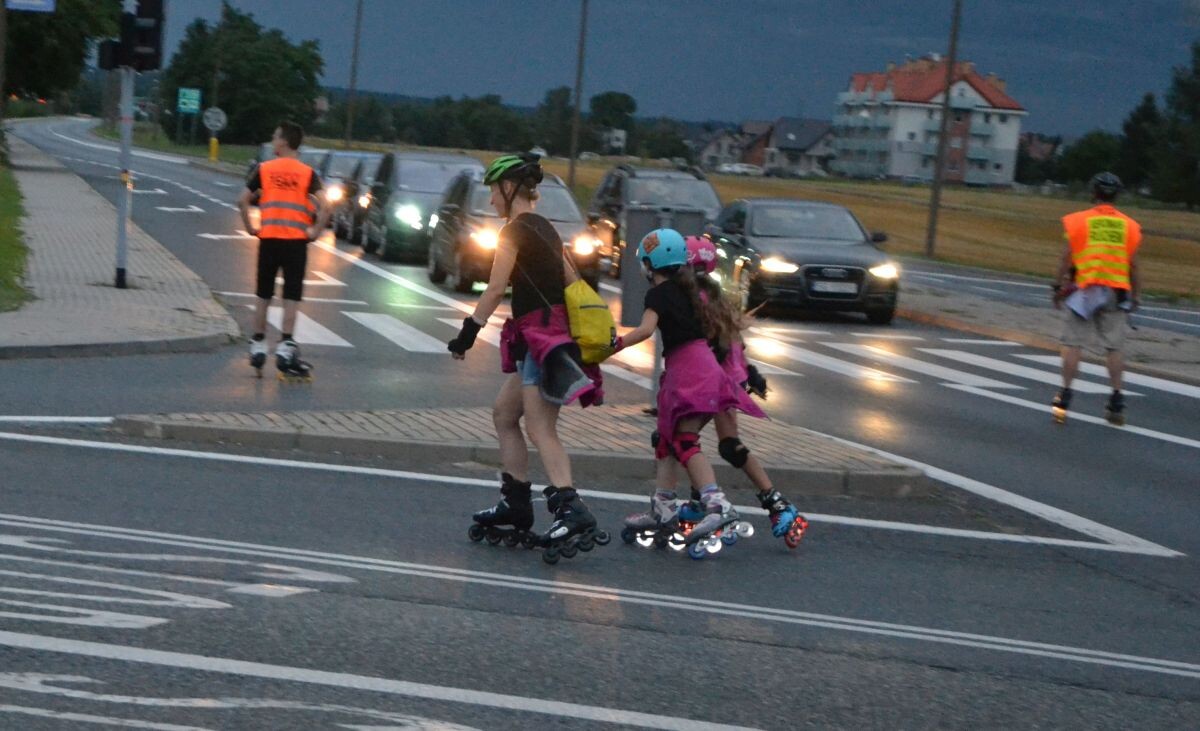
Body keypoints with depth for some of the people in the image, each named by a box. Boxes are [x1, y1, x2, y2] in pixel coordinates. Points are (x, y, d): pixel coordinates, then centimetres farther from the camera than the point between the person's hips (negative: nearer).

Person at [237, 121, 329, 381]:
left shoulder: (264, 169, 1)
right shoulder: (308, 173, -1)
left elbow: (243, 200, -4)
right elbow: (324, 207, -13)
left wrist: (250, 228, 5)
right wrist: (315, 232, -2)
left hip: (268, 239, 1)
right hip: (296, 241, -1)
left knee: (263, 296, 13)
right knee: (291, 298, 1)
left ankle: (258, 346, 17)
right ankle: (285, 348, -5)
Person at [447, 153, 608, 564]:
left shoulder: (514, 230, -9)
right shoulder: (544, 229, 18)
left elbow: (495, 289, -14)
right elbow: (572, 282, 18)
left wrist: (469, 331, -11)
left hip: (540, 334, -10)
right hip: (555, 330, 10)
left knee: (541, 429, -16)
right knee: (504, 414, 17)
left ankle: (571, 512, -28)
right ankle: (515, 507, 20)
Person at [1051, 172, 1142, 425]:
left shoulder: (1077, 221, -3)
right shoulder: (1129, 226, 4)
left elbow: (1066, 259, -4)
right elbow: (1133, 265, 4)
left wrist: (1058, 286, 5)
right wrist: (1135, 297, 12)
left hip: (1084, 290, -2)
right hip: (1116, 294, 2)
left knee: (1073, 344, 3)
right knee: (1114, 347, 8)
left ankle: (1065, 397, 1)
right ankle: (1116, 401, 8)